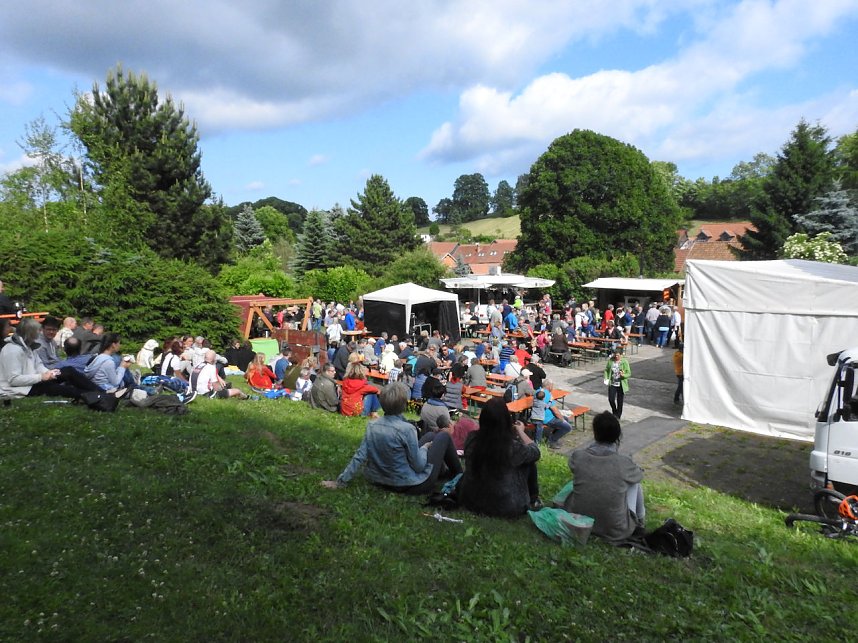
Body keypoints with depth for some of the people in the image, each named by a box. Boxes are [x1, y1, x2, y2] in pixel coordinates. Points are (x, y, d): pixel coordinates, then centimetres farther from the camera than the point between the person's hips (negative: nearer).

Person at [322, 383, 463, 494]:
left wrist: (340, 481, -3)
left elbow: (359, 456, -10)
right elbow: (419, 466, -22)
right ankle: (458, 475, 31)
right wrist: (424, 448, -3)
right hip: (412, 485, -6)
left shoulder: (372, 425, -11)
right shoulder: (406, 428, -29)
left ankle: (443, 471, 48)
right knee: (443, 436, 11)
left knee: (430, 436, 24)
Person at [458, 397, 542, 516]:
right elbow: (535, 452, -4)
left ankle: (532, 499, 35)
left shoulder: (471, 438, -15)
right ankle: (533, 500, 31)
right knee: (529, 461, 13)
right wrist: (521, 431, 12)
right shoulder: (513, 446, -26)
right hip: (505, 506, -4)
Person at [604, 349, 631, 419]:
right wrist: (606, 379, -6)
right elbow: (606, 370, 9)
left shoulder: (625, 362, -11)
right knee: (611, 399, -3)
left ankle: (618, 415, 26)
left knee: (620, 401, 8)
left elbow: (629, 373, -9)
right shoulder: (610, 361, -3)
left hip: (621, 385, -2)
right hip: (612, 384, 2)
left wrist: (623, 375, -30)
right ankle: (614, 411, 27)